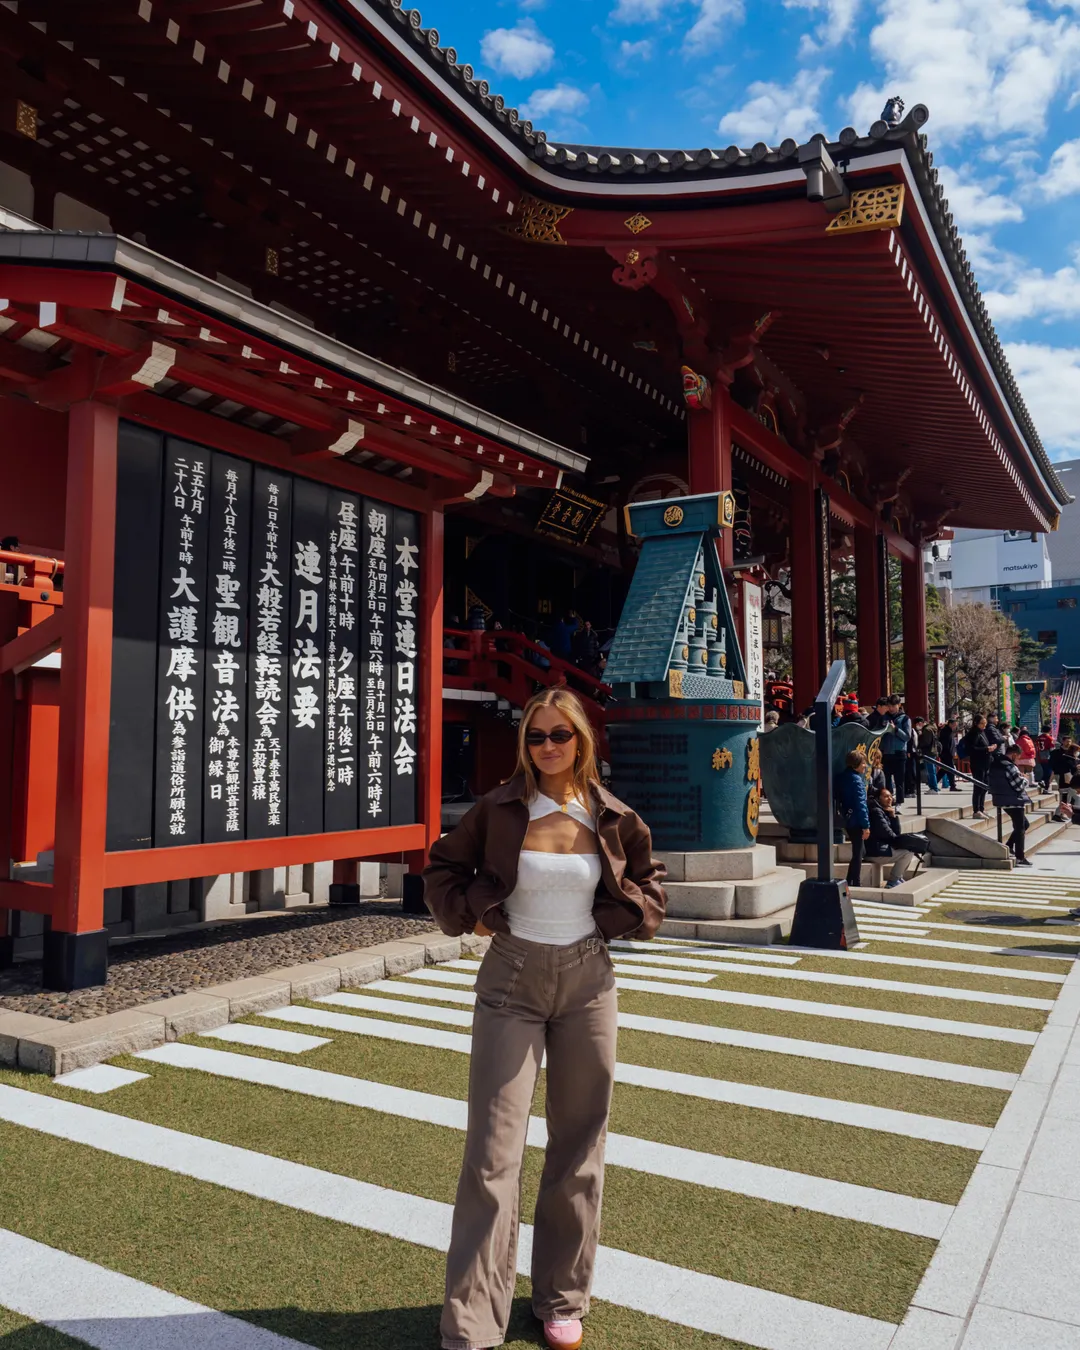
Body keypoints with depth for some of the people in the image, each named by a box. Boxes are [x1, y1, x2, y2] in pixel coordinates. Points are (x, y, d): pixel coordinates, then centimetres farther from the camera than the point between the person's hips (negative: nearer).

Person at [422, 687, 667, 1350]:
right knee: (493, 1151, -3)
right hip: (512, 979, -2)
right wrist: (473, 915, -5)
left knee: (579, 1146, 12)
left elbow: (648, 879, 16)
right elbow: (443, 869, 8)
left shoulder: (612, 818, -2)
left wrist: (620, 918, 0)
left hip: (587, 980, 2)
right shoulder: (500, 809, -6)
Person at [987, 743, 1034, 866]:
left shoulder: (994, 764, 6)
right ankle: (1020, 858, 5)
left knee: (1024, 824, 23)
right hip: (1014, 801, -9)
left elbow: (989, 783, 15)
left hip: (1003, 800, 9)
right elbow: (1020, 786, -19)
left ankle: (1008, 846, 19)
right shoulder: (1010, 767, -22)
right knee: (1020, 828, 1)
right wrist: (1024, 779, 0)